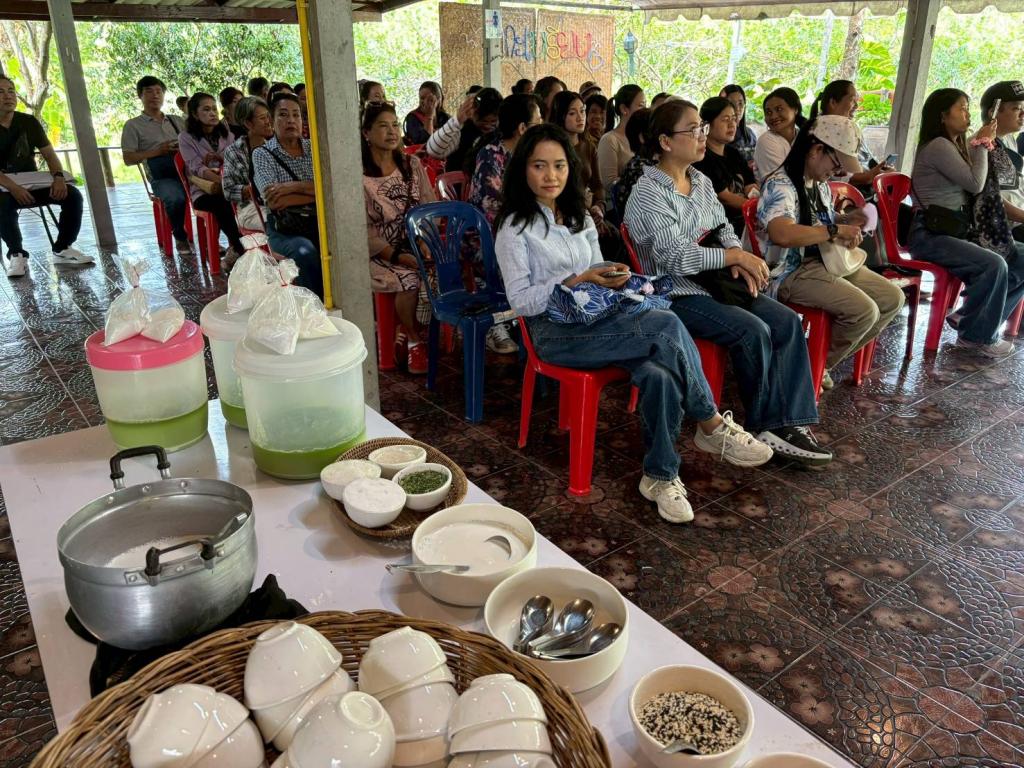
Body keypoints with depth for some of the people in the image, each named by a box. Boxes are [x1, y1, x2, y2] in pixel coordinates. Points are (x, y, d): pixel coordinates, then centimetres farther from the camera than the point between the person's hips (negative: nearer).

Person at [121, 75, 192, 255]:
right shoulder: (133, 125, 14)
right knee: (176, 199, -37)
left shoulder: (177, 121, 26)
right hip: (162, 178, -3)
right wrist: (158, 151, -5)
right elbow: (128, 159, 6)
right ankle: (181, 238, -10)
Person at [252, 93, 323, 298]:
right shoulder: (262, 154, 4)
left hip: (320, 223, 3)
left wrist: (296, 186, -13)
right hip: (284, 228, -2)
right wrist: (317, 192, -8)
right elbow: (274, 201, -11)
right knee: (305, 251, -34)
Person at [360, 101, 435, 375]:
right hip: (381, 251, -4)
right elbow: (362, 229, -10)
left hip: (417, 244, 4)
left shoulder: (412, 164, 9)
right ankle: (415, 340, -7)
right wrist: (397, 256, -20)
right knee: (408, 278, -32)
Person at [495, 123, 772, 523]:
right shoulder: (515, 228, -3)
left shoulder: (580, 218, 17)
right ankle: (713, 426, -11)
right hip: (556, 332, -6)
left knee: (659, 372, -28)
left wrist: (615, 278, -3)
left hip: (598, 318, 6)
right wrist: (574, 282, -19)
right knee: (667, 325, -27)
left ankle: (661, 475, -14)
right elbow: (520, 301, -8)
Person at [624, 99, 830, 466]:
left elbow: (723, 228, 14)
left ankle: (789, 422, -8)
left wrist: (739, 262, -8)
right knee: (752, 330, -24)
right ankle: (767, 427, -5)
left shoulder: (701, 180, 12)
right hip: (673, 294, -8)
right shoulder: (649, 192, -14)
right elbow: (676, 258, -22)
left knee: (787, 321, -8)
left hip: (711, 281, 8)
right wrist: (738, 256, -16)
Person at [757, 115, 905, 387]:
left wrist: (847, 220, 6)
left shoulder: (821, 184, 12)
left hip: (826, 262, 10)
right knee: (864, 311, -25)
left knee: (892, 298, 4)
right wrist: (835, 231, -27)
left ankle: (822, 357, 9)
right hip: (792, 271, -10)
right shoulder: (780, 184, -18)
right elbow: (782, 234, -37)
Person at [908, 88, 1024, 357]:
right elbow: (976, 183, -12)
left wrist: (980, 144, 10)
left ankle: (970, 316, 4)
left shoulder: (956, 146, 20)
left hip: (957, 230, 10)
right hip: (931, 235, -10)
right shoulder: (938, 145, -10)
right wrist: (981, 144, 0)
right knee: (995, 265, -27)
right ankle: (976, 336, -10)